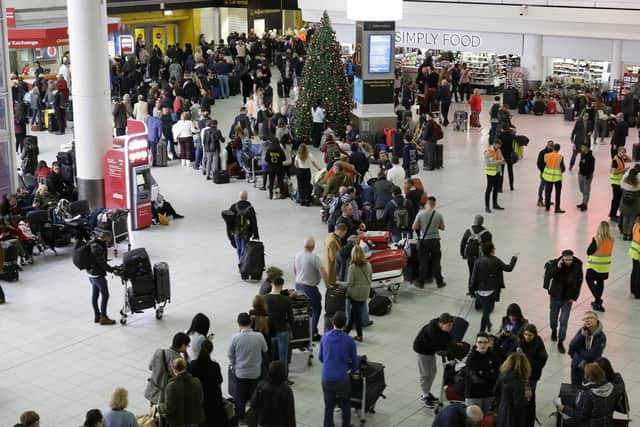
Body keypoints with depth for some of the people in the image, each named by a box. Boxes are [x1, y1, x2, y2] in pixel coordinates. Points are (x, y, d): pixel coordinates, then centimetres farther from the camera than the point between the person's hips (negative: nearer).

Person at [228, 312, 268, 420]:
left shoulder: (235, 338, -19)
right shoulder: (259, 336, -17)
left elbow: (230, 355, -5)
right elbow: (265, 350, 1)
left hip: (240, 372, -1)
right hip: (256, 372, 1)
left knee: (240, 396, 16)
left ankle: (240, 416, 29)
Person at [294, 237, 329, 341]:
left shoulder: (297, 255, 0)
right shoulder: (314, 258, -22)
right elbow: (323, 272, -24)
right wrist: (328, 285, -13)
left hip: (298, 285, 7)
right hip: (310, 288, -7)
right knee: (316, 309, 5)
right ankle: (312, 333, 2)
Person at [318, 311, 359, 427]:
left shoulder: (325, 337, -2)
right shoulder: (349, 341, -11)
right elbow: (354, 361, 1)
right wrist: (353, 369, 23)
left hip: (327, 378, 2)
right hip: (342, 378, -2)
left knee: (328, 407, 11)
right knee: (345, 405, 19)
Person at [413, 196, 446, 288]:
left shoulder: (421, 214, -9)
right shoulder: (438, 215, -4)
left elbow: (414, 227, -7)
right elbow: (442, 227, 7)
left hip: (424, 240, -1)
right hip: (435, 240, 1)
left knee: (423, 262, 7)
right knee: (436, 262, 9)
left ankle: (421, 282, 11)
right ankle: (439, 282, 15)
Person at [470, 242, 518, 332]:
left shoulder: (478, 261, -7)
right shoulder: (495, 261, -13)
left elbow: (474, 277, -5)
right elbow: (509, 268, -2)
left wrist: (473, 289, 4)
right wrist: (514, 258, 14)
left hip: (480, 290, 3)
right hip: (491, 291, -3)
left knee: (485, 310, 24)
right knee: (486, 312, 2)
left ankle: (488, 325, 42)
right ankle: (482, 331, 2)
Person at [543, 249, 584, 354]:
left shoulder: (577, 267, -13)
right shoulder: (555, 264, -17)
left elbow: (578, 283, -2)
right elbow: (548, 275, -22)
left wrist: (574, 297, -4)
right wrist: (557, 268, -34)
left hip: (568, 299, -1)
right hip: (555, 297, 1)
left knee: (564, 321, -6)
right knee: (553, 318, 18)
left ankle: (560, 342, 5)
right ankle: (554, 331, 49)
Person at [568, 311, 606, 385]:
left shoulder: (601, 337, -21)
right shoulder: (582, 331, -7)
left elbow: (591, 356, -24)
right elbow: (572, 347, -16)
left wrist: (577, 350, -11)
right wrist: (582, 335, -25)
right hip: (577, 366, 4)